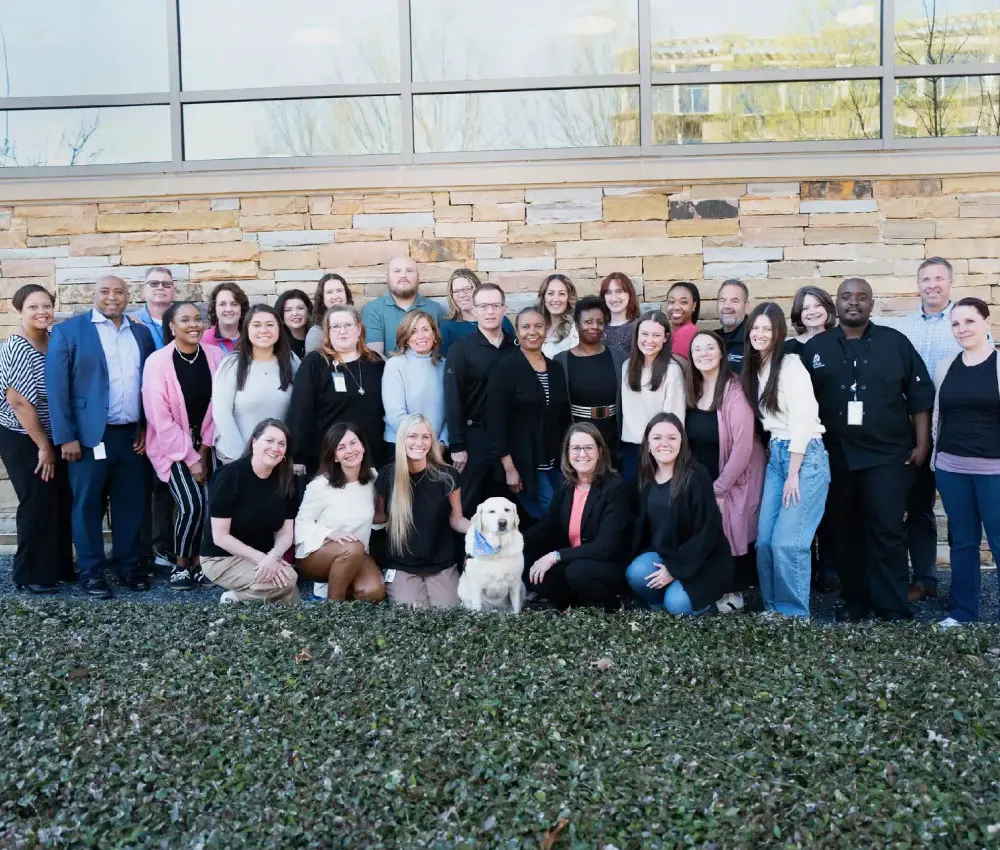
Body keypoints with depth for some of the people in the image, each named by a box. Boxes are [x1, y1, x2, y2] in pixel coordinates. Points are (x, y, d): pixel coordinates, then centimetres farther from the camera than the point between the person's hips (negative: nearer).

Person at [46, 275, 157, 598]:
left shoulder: (141, 333, 11)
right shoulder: (68, 330, -2)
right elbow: (56, 386, -6)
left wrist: (147, 428, 4)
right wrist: (65, 437, -11)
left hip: (133, 435, 4)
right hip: (89, 435, -3)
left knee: (132, 503, 9)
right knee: (87, 504, 5)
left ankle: (129, 564, 23)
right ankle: (91, 571, 15)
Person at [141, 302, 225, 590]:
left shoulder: (215, 356, -5)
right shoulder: (157, 362, -14)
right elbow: (160, 417, -14)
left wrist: (204, 449, -4)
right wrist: (189, 458, -13)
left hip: (204, 444, 3)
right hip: (171, 445, -3)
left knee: (210, 504, -7)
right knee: (191, 504, -16)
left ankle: (199, 562, 13)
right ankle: (181, 565, 5)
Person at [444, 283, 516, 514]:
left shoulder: (516, 348, 5)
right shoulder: (460, 349, -5)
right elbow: (453, 399, -8)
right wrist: (457, 445, -11)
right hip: (476, 437, -3)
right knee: (469, 505, 5)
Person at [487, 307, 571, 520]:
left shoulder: (556, 368, 8)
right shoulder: (506, 369, -9)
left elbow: (564, 416, 14)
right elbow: (496, 421, -13)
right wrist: (509, 467, -16)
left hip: (556, 461, 6)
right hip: (523, 462, -6)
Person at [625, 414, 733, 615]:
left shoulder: (696, 476, -17)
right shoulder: (646, 478, 2)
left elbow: (708, 528, -19)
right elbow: (641, 524, 10)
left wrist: (675, 568, -19)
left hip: (701, 559, -5)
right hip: (661, 553, 5)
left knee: (677, 604, -27)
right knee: (636, 573, -26)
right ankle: (659, 605, 5)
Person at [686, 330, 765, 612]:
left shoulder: (735, 390, -18)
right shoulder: (693, 391, 2)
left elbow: (743, 447, -21)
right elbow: (689, 440, 5)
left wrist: (719, 489, -17)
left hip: (734, 480, -5)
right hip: (701, 479, 5)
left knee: (732, 532, 1)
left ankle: (734, 590, 19)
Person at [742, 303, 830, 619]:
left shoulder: (791, 365, -11)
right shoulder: (754, 369, 12)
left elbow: (801, 422, -16)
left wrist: (793, 475, -16)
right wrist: (780, 467, 8)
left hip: (805, 456, -7)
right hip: (775, 456, 7)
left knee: (787, 542, -11)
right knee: (765, 540, 3)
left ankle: (795, 614, 4)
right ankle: (773, 609, 17)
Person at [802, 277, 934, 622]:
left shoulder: (895, 342, 3)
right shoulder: (815, 348, 6)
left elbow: (920, 396, 3)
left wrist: (921, 444, -1)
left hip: (887, 454, -2)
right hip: (836, 456, 2)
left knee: (887, 530, -5)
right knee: (844, 531, 8)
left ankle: (893, 609, 2)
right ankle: (855, 600, 21)